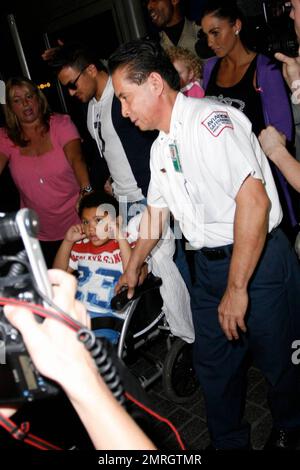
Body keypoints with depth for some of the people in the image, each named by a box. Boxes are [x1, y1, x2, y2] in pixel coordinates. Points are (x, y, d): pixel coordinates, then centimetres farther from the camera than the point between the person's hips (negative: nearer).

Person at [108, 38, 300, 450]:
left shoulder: (210, 119, -19)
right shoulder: (161, 148, 9)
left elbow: (254, 201, -28)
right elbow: (156, 210, 22)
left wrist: (237, 287, -24)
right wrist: (134, 264, 32)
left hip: (259, 261, -8)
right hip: (209, 264, 8)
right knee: (213, 366, 17)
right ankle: (229, 442, 40)